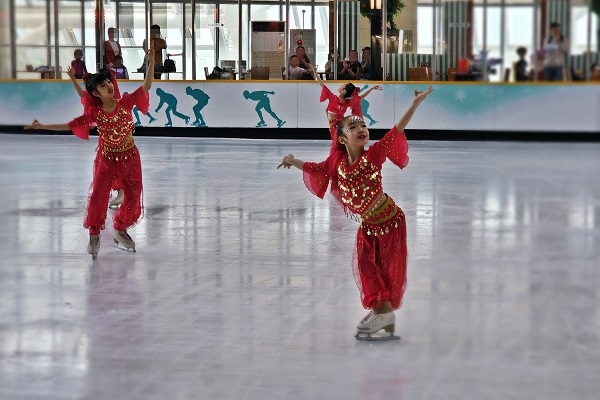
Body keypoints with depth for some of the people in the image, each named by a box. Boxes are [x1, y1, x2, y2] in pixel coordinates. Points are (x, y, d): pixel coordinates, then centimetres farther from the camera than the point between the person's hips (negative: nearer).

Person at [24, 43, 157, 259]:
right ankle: (94, 234, 15)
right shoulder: (95, 113, -10)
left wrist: (151, 63, -28)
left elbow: (146, 86, -16)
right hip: (107, 158, -1)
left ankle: (120, 229, 31)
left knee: (133, 197, 7)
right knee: (98, 196, -5)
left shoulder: (126, 102, -10)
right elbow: (70, 125, -5)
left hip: (129, 157, 1)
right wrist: (42, 126, -8)